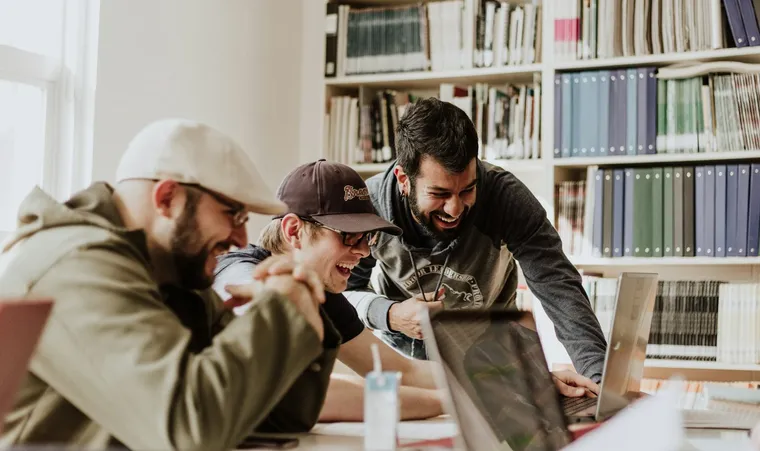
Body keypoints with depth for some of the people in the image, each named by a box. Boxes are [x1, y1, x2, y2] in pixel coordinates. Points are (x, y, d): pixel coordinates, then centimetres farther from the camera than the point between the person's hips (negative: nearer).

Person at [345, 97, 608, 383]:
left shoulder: (506, 196, -27)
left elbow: (559, 287, -32)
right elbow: (342, 292, -10)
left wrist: (601, 377, -45)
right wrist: (388, 314, -32)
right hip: (399, 347, 0)